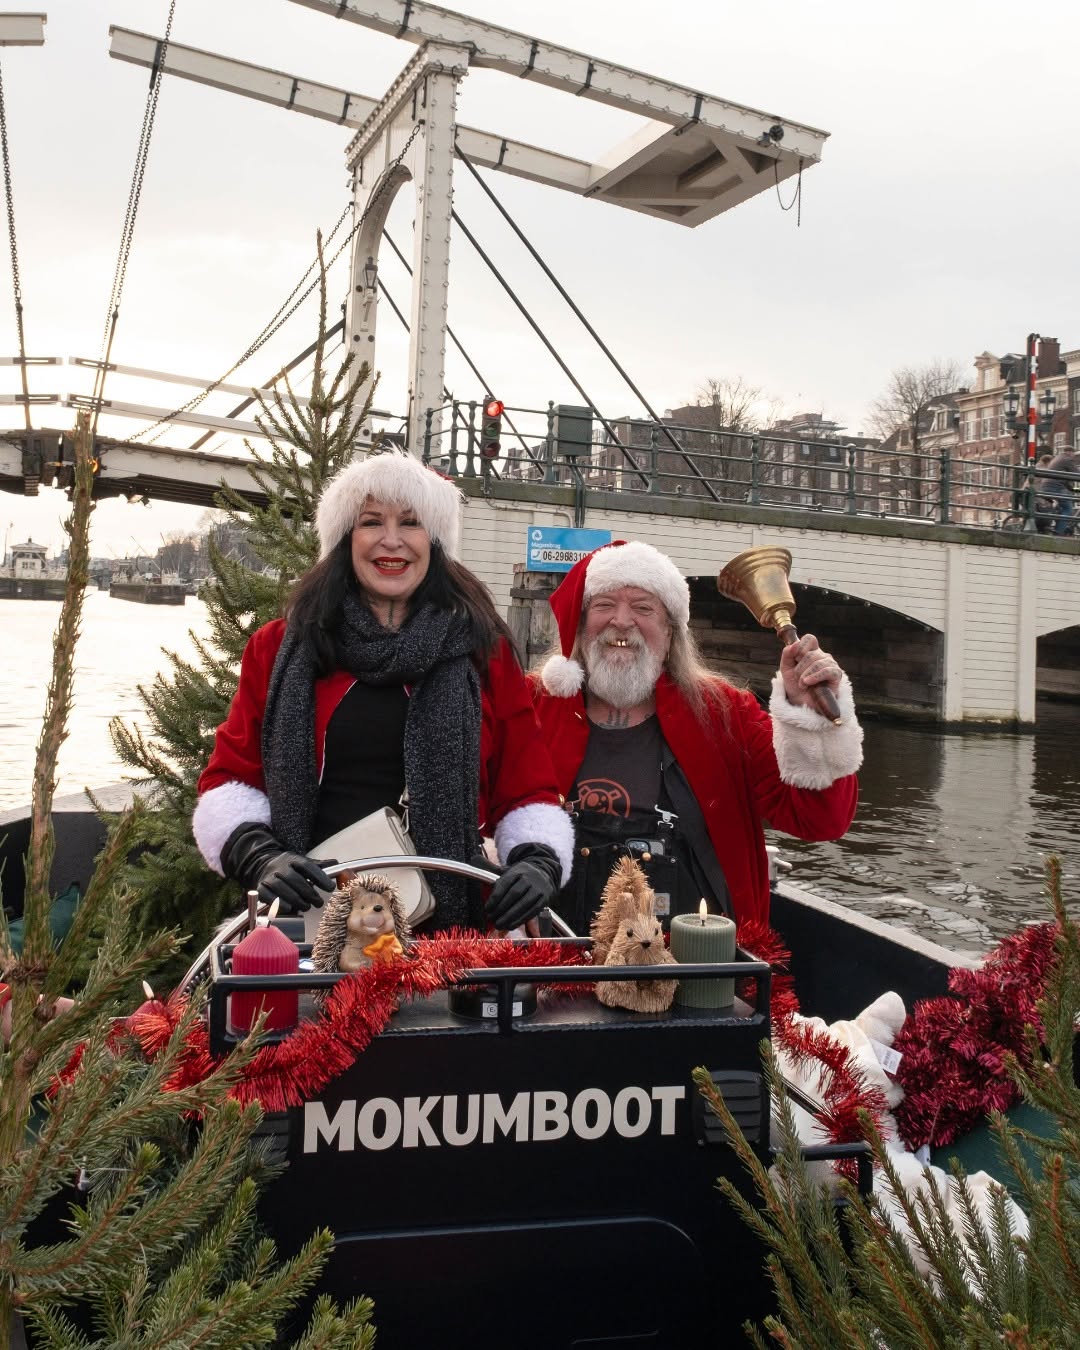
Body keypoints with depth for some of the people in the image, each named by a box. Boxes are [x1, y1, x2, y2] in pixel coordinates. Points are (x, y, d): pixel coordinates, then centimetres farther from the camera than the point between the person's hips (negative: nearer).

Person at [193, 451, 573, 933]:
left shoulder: (482, 651, 6)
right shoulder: (282, 648, 7)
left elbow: (527, 789, 7)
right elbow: (230, 779, 8)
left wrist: (540, 860, -11)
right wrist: (259, 855, -10)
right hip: (309, 918, 1)